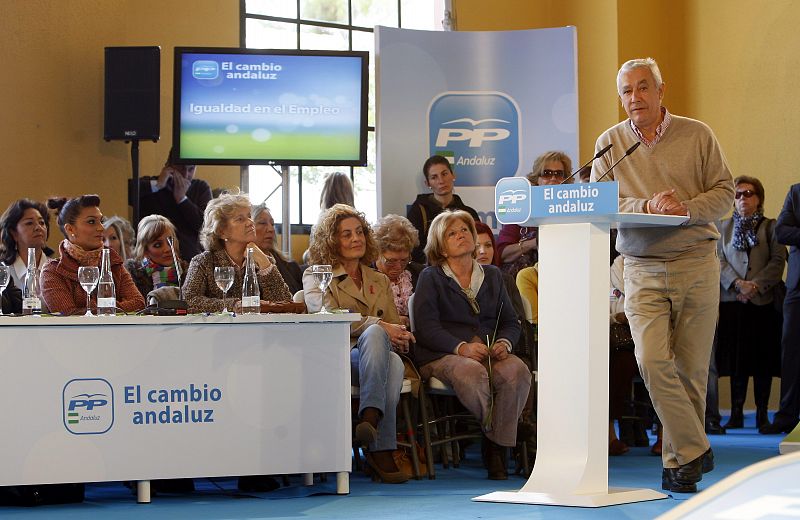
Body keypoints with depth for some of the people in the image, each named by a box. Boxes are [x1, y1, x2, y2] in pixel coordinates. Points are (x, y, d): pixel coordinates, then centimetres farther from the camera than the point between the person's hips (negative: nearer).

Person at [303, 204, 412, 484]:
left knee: (394, 362, -36)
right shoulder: (316, 276, 16)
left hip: (379, 356, 4)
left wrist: (400, 338, -5)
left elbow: (396, 327, 23)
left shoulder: (380, 281, 30)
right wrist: (379, 325, -16)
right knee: (374, 334, -39)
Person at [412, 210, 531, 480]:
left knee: (517, 372, -30)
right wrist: (462, 347, -20)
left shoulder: (492, 275, 22)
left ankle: (497, 448, -22)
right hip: (444, 355, -3)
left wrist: (504, 343, -8)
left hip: (492, 353, 4)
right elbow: (427, 328, -5)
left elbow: (511, 322, 16)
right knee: (473, 373, -38)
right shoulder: (431, 278, 9)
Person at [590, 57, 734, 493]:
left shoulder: (697, 135, 3)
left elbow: (724, 192, 2)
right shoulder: (610, 142, 6)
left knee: (690, 367, 2)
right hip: (643, 270, 0)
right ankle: (694, 450, -5)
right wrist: (648, 206, -17)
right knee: (652, 361, -16)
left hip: (696, 264, 0)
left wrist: (687, 209, -17)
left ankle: (679, 458, 15)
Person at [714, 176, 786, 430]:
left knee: (763, 357, -1)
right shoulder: (723, 226, 13)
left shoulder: (771, 226, 8)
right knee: (737, 358, 1)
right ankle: (736, 413, 3)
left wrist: (755, 285, -13)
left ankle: (762, 413, 4)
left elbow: (778, 261, -1)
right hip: (732, 300, 1)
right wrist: (737, 284, -11)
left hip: (764, 299, -1)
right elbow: (719, 260, 5)